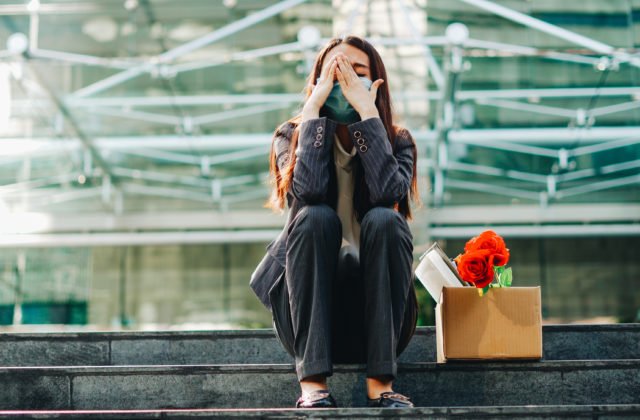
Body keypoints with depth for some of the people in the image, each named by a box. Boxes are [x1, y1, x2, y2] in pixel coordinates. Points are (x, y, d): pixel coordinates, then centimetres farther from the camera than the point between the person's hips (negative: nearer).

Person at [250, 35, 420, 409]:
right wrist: (314, 107, -16)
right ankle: (312, 380, -30)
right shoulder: (292, 137, 3)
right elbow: (308, 192, -20)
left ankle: (381, 381, -26)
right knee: (314, 217, -26)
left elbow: (386, 192, -20)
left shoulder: (397, 140, 3)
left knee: (384, 220, -26)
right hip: (309, 309, 0)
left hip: (378, 312, 0)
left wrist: (368, 110, -18)